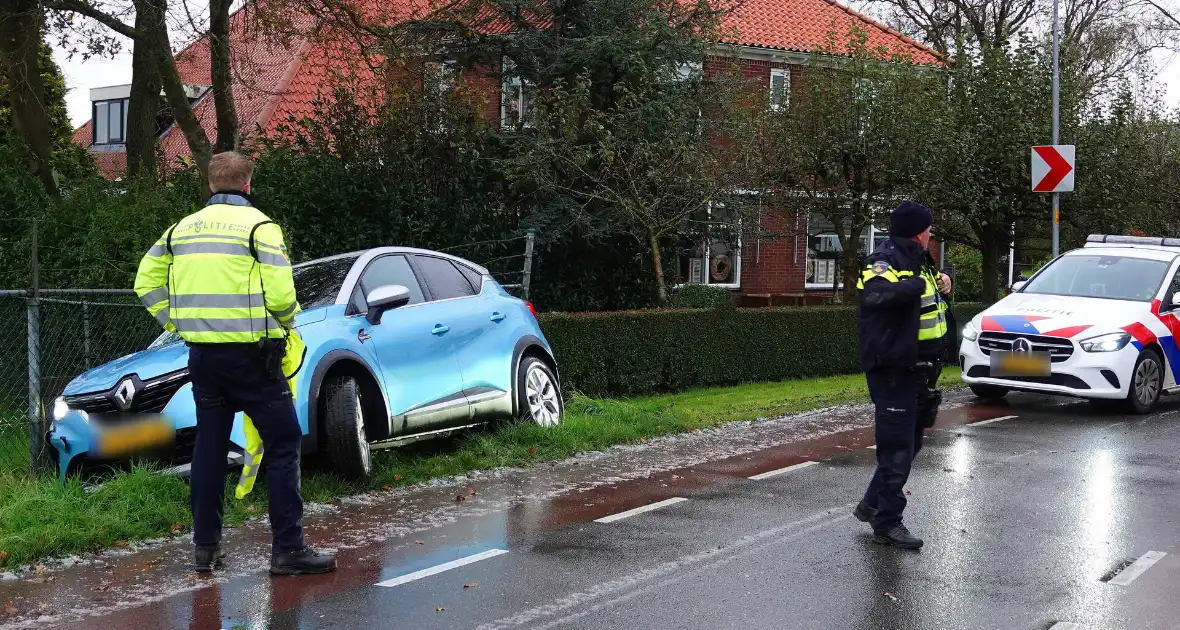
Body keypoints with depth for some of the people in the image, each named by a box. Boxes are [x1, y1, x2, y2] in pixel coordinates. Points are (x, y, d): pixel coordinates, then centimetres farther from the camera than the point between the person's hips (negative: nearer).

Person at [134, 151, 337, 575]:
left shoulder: (183, 228, 11)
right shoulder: (258, 226, -7)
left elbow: (147, 283, 13)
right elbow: (279, 294, -14)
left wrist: (179, 322, 16)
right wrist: (288, 320, 6)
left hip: (202, 353, 6)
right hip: (249, 354, -6)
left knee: (209, 446, 13)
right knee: (283, 443, 0)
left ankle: (205, 548, 17)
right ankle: (288, 548, -4)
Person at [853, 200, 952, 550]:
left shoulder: (917, 261, 15)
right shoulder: (885, 260, -16)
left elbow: (924, 295, 35)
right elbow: (876, 295, -38)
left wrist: (940, 282, 13)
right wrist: (917, 284, -28)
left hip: (916, 368, 10)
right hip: (891, 368, -10)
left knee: (910, 441, 18)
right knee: (897, 446, -6)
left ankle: (873, 504, 30)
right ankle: (887, 522, 2)